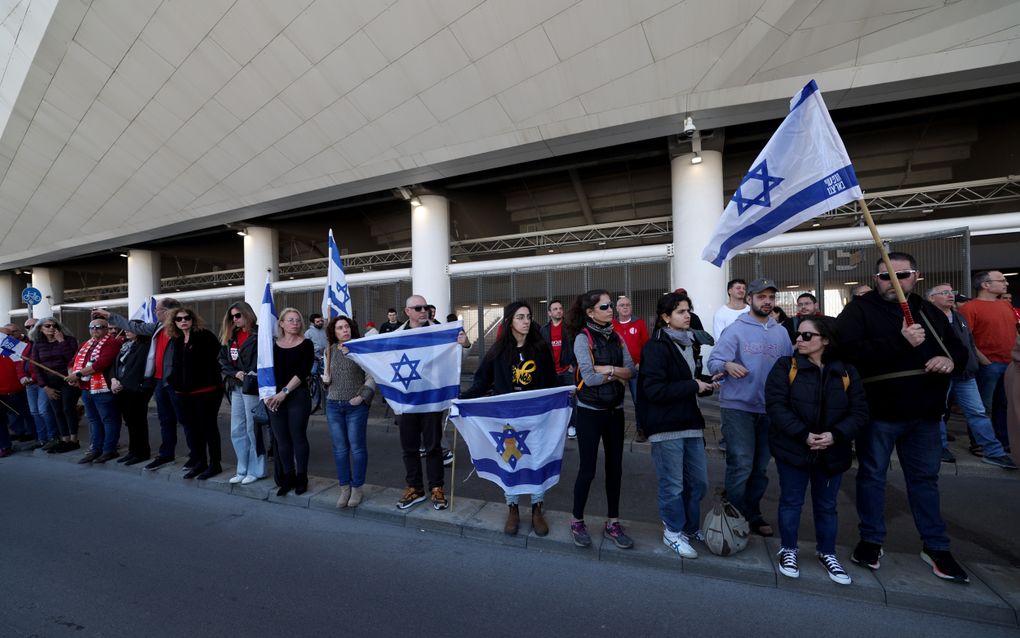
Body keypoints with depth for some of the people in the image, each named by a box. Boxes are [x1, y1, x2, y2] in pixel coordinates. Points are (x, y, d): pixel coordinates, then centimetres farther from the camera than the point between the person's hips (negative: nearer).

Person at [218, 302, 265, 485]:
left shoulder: (259, 335, -8)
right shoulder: (230, 336, 15)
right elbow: (222, 359, 11)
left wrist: (251, 376, -19)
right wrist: (235, 373, -4)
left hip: (251, 387, -7)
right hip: (235, 387, 8)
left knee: (252, 430, 1)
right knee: (237, 431, 11)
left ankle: (256, 470, 13)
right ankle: (242, 470, 22)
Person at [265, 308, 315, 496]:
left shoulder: (306, 344, -1)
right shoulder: (274, 346, 9)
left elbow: (303, 372, -10)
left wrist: (284, 392, -15)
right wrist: (268, 394, -7)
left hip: (298, 396, -3)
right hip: (275, 398, 3)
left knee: (298, 437, 1)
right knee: (281, 439, 8)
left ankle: (301, 477, 15)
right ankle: (288, 477, 21)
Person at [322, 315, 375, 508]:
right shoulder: (330, 351, 7)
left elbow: (372, 376, -7)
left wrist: (362, 396, -15)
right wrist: (325, 379, -2)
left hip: (356, 406, -4)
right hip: (333, 405, 4)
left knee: (357, 447, 3)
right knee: (339, 448, 9)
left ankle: (357, 487, 17)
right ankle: (344, 487, 22)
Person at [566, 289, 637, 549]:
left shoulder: (616, 337, 6)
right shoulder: (583, 338, -11)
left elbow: (631, 370, -2)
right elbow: (589, 377, -19)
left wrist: (607, 369, -17)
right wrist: (618, 375, -8)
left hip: (615, 410, 6)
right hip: (590, 411, -5)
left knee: (615, 467, 12)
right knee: (588, 469, 3)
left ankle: (612, 523, 28)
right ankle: (577, 521, 23)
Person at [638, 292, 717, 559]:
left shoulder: (688, 342, 13)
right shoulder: (656, 347, -14)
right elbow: (654, 389, -22)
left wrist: (706, 384, 6)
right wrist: (693, 386, -17)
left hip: (690, 423, 8)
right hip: (666, 427, -8)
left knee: (698, 481, 16)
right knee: (673, 484, 5)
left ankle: (691, 528, 36)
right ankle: (673, 532, 25)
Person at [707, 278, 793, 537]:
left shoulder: (781, 332, 9)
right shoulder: (735, 329, -7)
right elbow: (713, 361, -15)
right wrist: (727, 365, -35)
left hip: (769, 409, 6)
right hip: (737, 407, -6)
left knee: (761, 467, 15)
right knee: (741, 466, -5)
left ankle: (753, 514, 31)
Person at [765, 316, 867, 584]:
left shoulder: (846, 373, 1)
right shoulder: (785, 367, -7)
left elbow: (859, 412, -2)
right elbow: (776, 405, -15)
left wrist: (835, 435, -18)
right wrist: (803, 435, -23)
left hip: (831, 453, 3)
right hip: (793, 449, -2)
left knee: (826, 505, 17)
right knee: (791, 501, 9)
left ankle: (826, 553, 37)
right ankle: (788, 550, 28)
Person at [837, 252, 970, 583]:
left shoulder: (929, 312, 13)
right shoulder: (859, 309, -8)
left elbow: (959, 348, 20)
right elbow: (849, 350, -23)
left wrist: (951, 359, -3)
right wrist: (899, 341, -27)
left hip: (924, 413, 6)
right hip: (878, 411, -5)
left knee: (925, 478, 16)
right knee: (872, 476, 8)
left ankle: (935, 547, 31)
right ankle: (871, 540, 23)